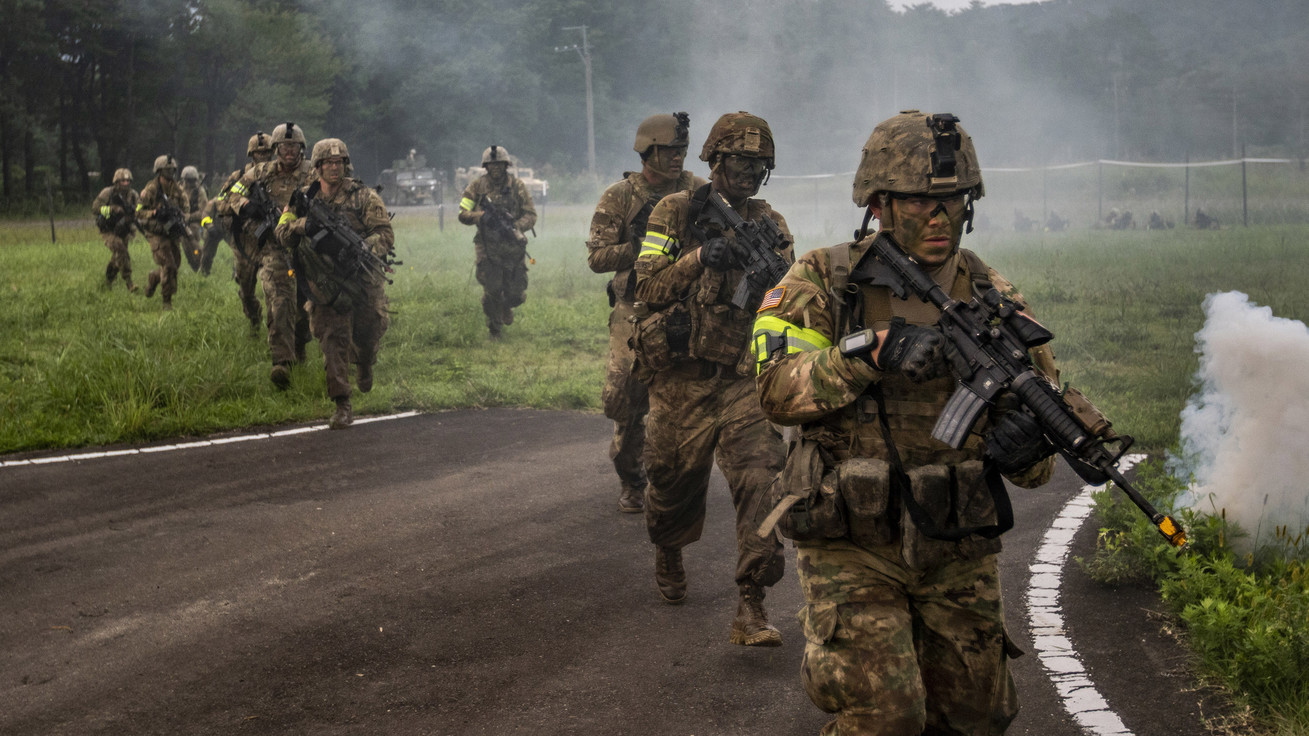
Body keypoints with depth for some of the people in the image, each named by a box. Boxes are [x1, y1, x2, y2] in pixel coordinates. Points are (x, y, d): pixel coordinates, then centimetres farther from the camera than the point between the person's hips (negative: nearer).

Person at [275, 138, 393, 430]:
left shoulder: (363, 197, -2)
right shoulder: (304, 198, 6)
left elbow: (386, 234, -8)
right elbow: (282, 234, 3)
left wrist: (361, 248, -27)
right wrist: (304, 225, -18)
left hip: (363, 281, -1)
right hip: (326, 285, 1)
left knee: (368, 334, 10)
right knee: (333, 340, -7)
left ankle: (365, 366, 48)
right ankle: (342, 406, -4)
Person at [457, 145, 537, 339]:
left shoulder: (517, 186, 1)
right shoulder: (477, 186, -1)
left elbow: (531, 215, -1)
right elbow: (463, 214, -2)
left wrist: (516, 227, -21)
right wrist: (482, 216, -22)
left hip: (513, 248, 1)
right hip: (488, 248, -1)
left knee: (516, 293, 4)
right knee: (492, 291, -6)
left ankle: (506, 306, 40)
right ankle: (494, 328, 16)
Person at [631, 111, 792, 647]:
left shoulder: (771, 226, 8)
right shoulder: (675, 212, 1)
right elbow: (648, 290, -8)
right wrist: (698, 258, -23)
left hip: (744, 377, 1)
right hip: (682, 377, -1)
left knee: (761, 477, -15)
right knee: (674, 479, 12)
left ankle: (751, 606, -14)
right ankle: (668, 554, 46)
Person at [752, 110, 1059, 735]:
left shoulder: (992, 298, 3)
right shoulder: (823, 281, -4)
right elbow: (777, 390, -15)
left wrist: (1024, 445, -19)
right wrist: (870, 353, -27)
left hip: (959, 553, 4)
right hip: (852, 548, -4)